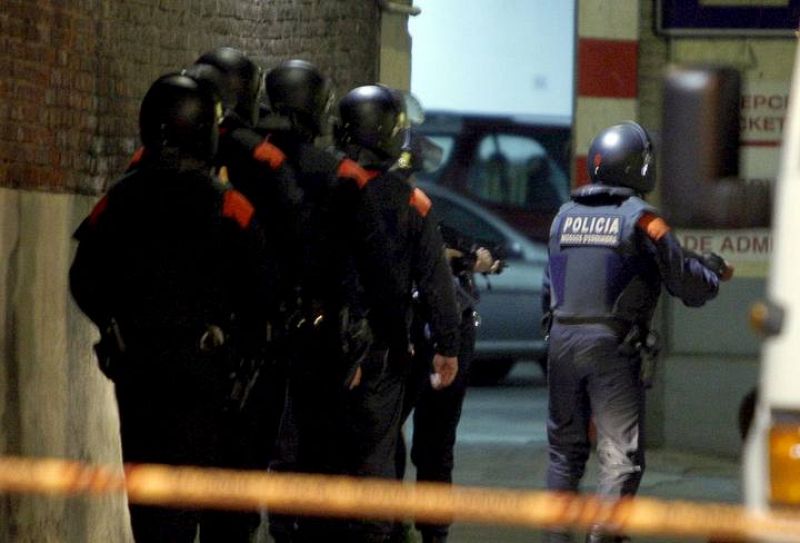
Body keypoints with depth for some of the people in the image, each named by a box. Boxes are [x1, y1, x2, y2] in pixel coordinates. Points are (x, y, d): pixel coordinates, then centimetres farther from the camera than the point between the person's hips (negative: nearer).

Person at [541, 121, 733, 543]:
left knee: (566, 448, 18)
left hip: (561, 340, 5)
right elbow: (690, 289, -3)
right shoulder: (639, 218, -6)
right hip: (611, 346, -5)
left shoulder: (564, 216, 11)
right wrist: (714, 273, 17)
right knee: (621, 457, -3)